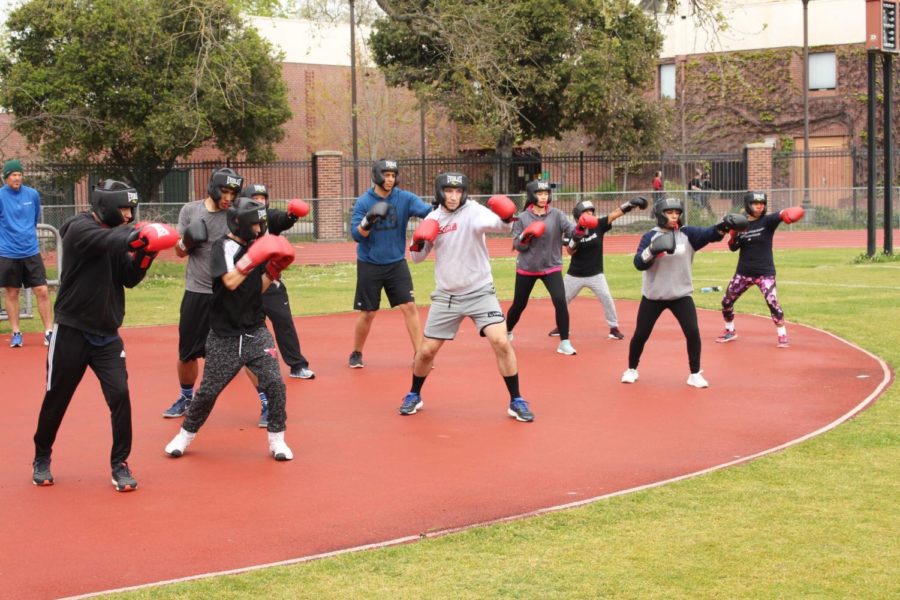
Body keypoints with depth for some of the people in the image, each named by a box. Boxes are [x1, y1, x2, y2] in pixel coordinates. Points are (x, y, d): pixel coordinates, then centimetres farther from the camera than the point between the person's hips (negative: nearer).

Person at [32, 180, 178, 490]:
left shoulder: (116, 237, 7)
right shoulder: (79, 228, -13)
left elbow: (129, 279, 3)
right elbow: (109, 241, -34)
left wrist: (144, 255, -14)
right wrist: (139, 236, -50)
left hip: (107, 334, 5)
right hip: (71, 331, -5)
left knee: (120, 395, -7)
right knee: (56, 399, 7)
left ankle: (119, 465, 5)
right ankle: (41, 459, 28)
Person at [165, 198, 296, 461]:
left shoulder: (254, 246, 8)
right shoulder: (223, 247, -10)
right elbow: (230, 281, -26)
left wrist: (273, 270, -3)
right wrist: (254, 258, -30)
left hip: (256, 332, 4)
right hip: (225, 337, -4)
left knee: (274, 383, -8)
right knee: (208, 391, 3)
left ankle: (277, 439, 7)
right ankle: (186, 434, 26)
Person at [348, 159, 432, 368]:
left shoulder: (405, 198, -5)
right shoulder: (363, 201, -7)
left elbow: (426, 211, -21)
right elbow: (356, 235, -11)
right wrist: (367, 221, -30)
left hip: (396, 264, 1)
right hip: (369, 266, -1)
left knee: (409, 307, -6)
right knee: (367, 313, 6)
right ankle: (356, 354, 25)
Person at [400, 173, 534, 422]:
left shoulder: (473, 211, -11)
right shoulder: (433, 218, 2)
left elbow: (497, 225, -31)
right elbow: (417, 258, 10)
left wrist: (506, 219, -52)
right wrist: (417, 244, -11)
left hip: (479, 292, -3)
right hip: (446, 296, 3)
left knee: (501, 342, -17)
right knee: (427, 350, 3)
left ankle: (516, 401, -4)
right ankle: (414, 395, 28)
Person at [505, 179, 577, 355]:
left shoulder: (556, 215, -5)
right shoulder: (522, 217, -5)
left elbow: (571, 231, -18)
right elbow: (517, 245, -6)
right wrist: (526, 236, -26)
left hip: (551, 267, 0)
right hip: (526, 268, 0)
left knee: (560, 301, -17)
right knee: (518, 304, 13)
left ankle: (564, 343, -8)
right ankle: (507, 332, 40)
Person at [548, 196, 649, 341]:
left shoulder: (598, 225, -7)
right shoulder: (572, 231, -8)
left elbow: (615, 214, -19)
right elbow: (569, 252, -17)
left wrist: (631, 203, -31)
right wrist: (576, 237, -32)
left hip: (595, 274, -1)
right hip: (575, 275, 1)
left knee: (607, 299, -9)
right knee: (562, 299, 10)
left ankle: (614, 327, 5)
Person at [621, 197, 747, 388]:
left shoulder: (688, 234, -1)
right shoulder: (650, 236, -6)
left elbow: (709, 234, -17)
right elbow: (639, 264, -16)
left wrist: (724, 225, -36)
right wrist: (652, 250, -33)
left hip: (681, 295, 1)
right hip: (653, 296, -1)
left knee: (693, 332, -11)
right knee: (641, 334, 5)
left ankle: (695, 374, 3)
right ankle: (631, 369, 27)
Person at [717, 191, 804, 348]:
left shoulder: (767, 221, -8)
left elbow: (781, 216, -29)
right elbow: (733, 247, 2)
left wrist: (788, 213, -52)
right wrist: (733, 234, -17)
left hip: (765, 272, -4)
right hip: (743, 272, 4)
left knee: (772, 302, -19)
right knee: (726, 301, 8)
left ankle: (782, 335, -3)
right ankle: (730, 332, 30)